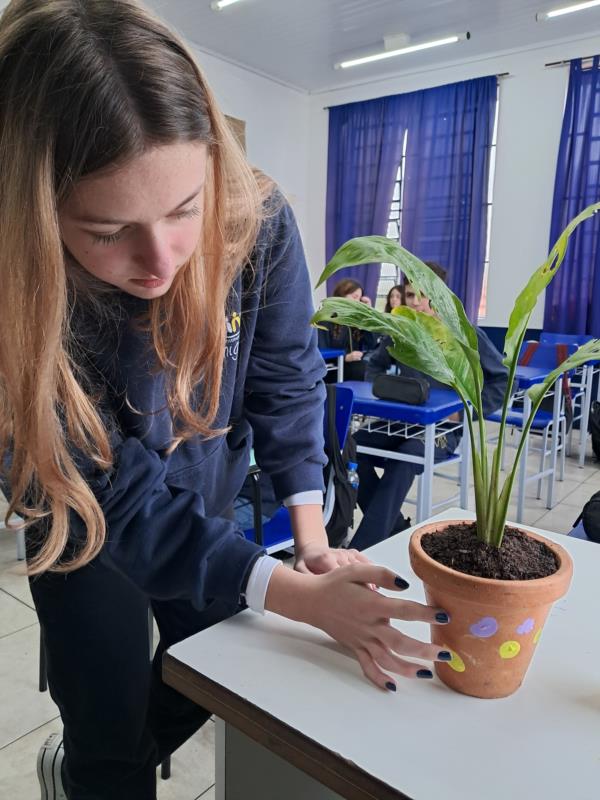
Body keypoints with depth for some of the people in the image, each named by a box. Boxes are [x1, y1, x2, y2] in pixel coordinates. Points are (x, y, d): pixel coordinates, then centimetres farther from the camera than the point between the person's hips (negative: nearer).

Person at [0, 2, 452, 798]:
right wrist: (301, 597, -34)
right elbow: (123, 500, -30)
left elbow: (287, 375, -14)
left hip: (206, 494, 4)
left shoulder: (256, 223, -27)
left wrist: (313, 539, -19)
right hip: (89, 530, -3)